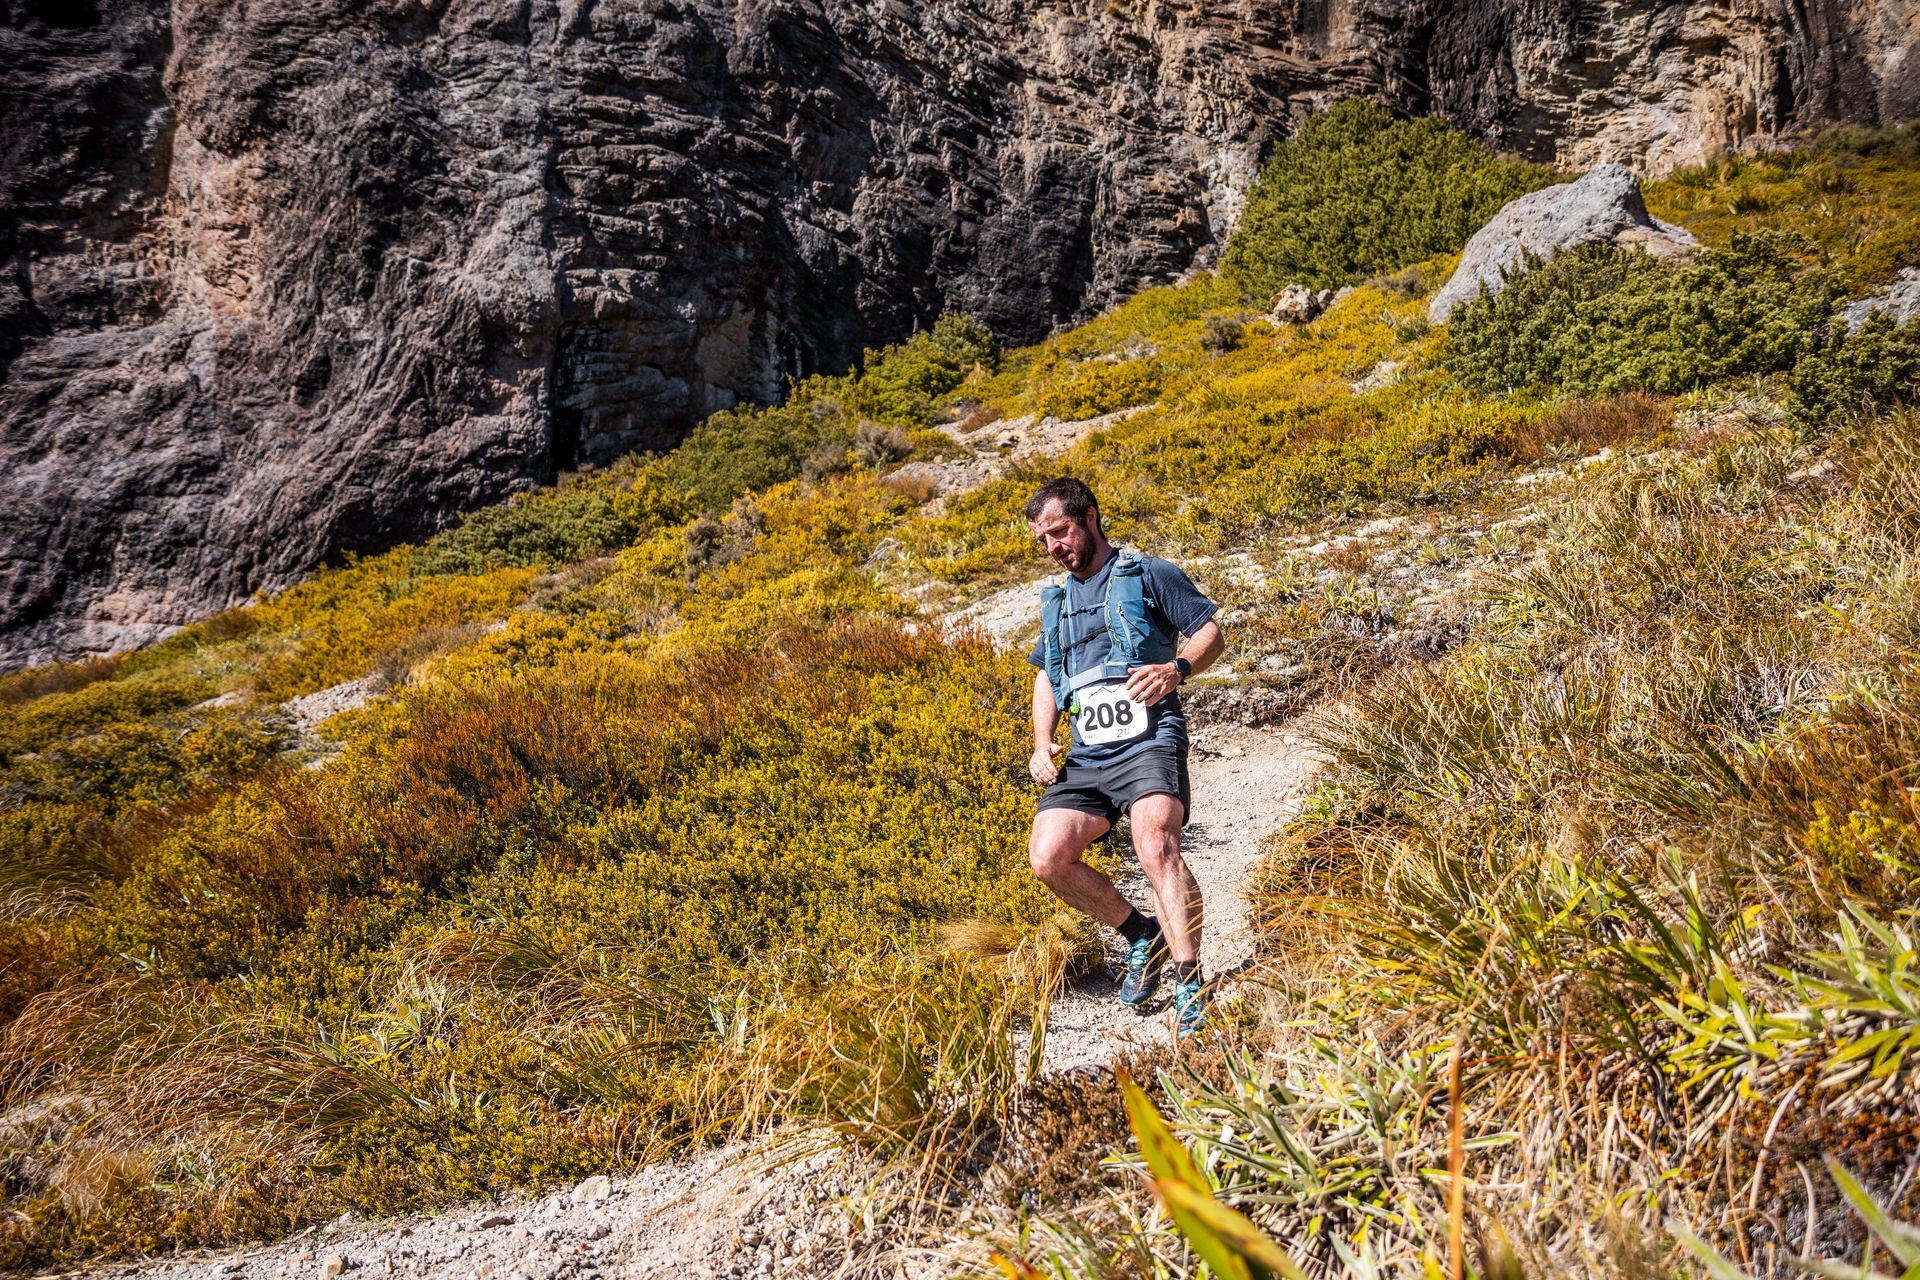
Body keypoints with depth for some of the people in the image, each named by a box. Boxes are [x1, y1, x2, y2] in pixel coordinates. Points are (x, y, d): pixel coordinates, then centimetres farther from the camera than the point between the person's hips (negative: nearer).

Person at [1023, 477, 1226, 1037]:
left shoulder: (1148, 574, 7)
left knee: (1155, 846, -30)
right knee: (1048, 858, -13)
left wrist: (1176, 668, -18)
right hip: (1085, 756, 6)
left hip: (1148, 742, -6)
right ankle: (1141, 934, 9)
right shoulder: (1056, 598, 24)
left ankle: (1189, 985, -26)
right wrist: (1041, 745, 15)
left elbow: (1212, 631, 4)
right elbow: (1046, 675, 31)